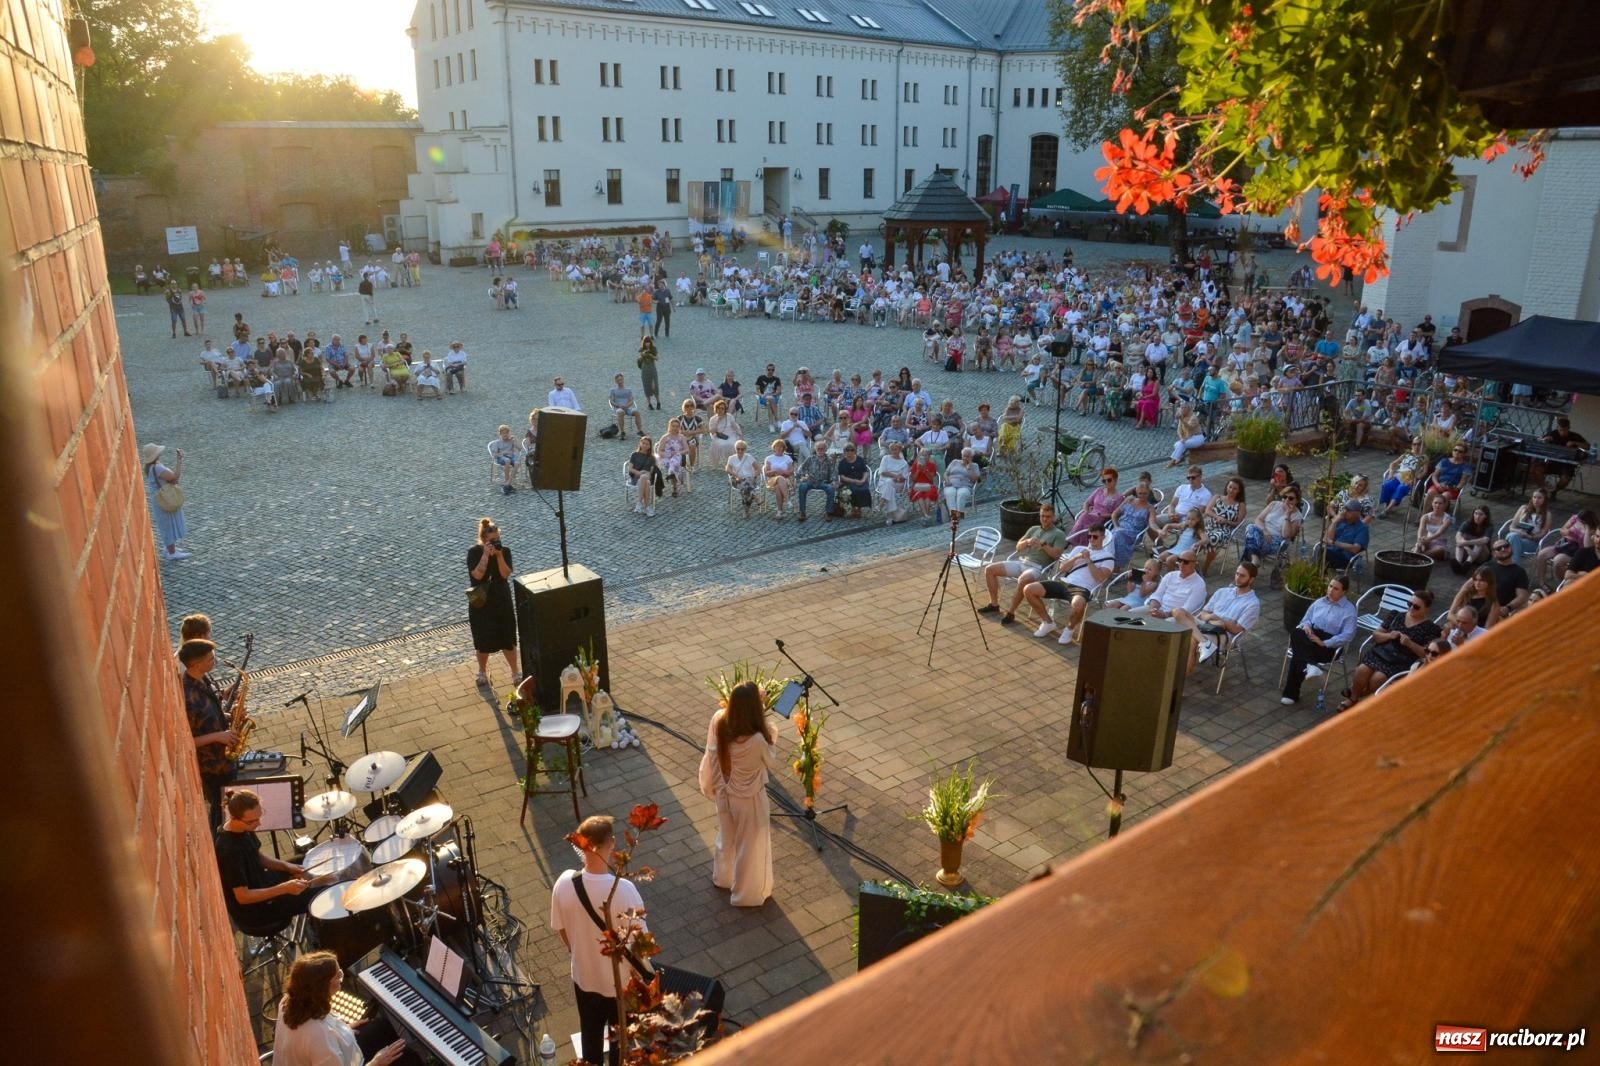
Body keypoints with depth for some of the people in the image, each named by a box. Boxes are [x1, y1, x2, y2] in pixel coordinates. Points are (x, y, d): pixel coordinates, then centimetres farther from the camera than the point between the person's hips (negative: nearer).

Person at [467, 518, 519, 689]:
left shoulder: (505, 551, -4)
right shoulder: (473, 553, -11)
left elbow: (506, 574, -14)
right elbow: (477, 575, -23)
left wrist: (499, 555, -24)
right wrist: (486, 554, -25)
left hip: (503, 602, 2)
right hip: (481, 604, -2)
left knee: (508, 639, 9)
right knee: (483, 642, 9)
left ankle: (515, 672, 23)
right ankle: (482, 672, 31)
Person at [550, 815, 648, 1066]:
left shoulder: (564, 883, -22)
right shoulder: (623, 889, -34)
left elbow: (561, 929, -4)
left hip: (584, 976, 3)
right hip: (623, 982, -3)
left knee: (590, 1034, 29)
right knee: (622, 1038, 24)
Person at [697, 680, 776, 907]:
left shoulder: (719, 721, -21)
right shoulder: (757, 739, -37)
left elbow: (712, 756, -5)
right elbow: (770, 762, -14)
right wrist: (769, 730, -10)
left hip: (724, 791, 6)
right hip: (748, 797, -6)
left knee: (726, 836, 31)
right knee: (751, 845, 19)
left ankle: (723, 877, 55)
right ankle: (747, 893, 39)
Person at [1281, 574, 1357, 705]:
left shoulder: (1349, 609, 2)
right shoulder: (1319, 602, 19)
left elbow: (1347, 635, -9)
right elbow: (1306, 620, 23)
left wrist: (1324, 643, -19)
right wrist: (1306, 626, -3)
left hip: (1329, 645, -5)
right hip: (1311, 636, 5)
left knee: (1297, 652, -33)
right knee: (1296, 632, -34)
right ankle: (1308, 666, -44)